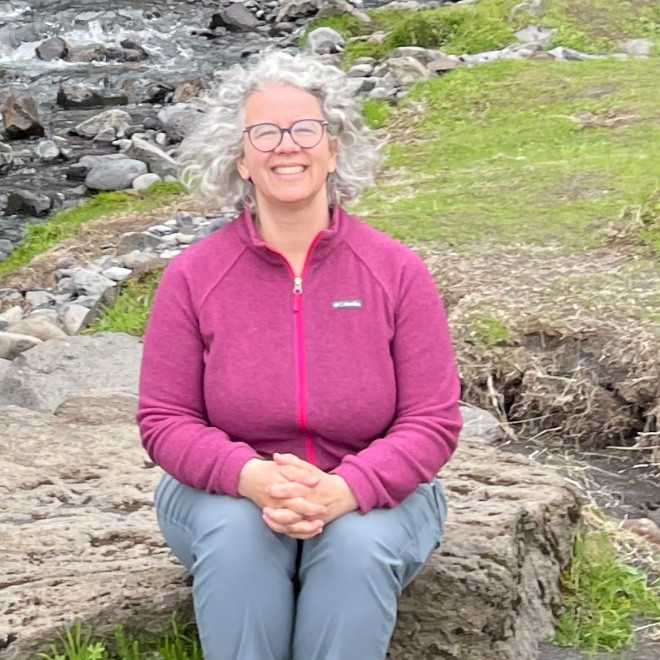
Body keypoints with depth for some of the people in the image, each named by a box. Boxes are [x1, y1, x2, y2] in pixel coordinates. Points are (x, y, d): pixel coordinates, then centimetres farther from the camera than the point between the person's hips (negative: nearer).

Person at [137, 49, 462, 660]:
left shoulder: (396, 271, -7)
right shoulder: (192, 277, -6)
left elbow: (433, 422, -7)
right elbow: (165, 420, -4)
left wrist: (344, 490, -26)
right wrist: (252, 477, -25)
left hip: (371, 498, 0)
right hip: (228, 495, 0)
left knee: (359, 544, -32)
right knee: (237, 537, -32)